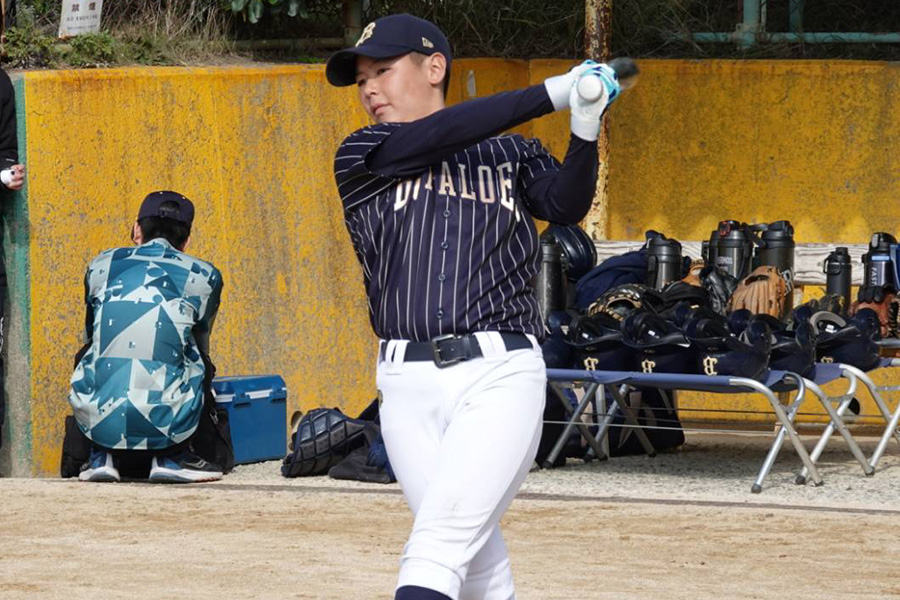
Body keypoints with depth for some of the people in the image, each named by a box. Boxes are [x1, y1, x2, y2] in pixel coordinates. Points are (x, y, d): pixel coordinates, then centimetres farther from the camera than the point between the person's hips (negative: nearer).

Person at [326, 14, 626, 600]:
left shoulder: (513, 155, 14)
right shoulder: (360, 159, 10)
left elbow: (566, 204, -4)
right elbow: (438, 136, -6)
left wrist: (585, 131, -22)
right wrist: (555, 92, -6)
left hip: (500, 375, -2)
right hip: (407, 385, 2)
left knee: (440, 543, -17)